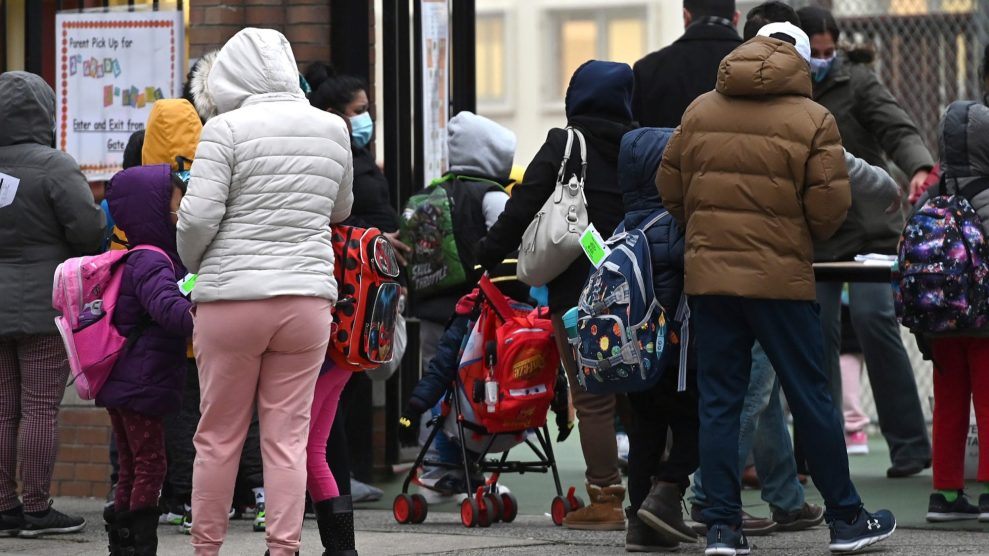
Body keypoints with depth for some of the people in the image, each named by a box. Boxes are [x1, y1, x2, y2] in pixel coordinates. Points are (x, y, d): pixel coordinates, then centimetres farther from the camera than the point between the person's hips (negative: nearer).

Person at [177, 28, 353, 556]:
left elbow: (198, 216, -12)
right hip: (308, 299, 3)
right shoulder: (332, 129, 6)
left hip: (232, 299, -3)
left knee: (218, 436, 7)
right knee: (287, 438, 4)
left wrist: (194, 265, 6)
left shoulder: (227, 128, -8)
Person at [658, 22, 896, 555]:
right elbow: (830, 204, -8)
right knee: (810, 397, 5)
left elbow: (669, 184, 11)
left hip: (707, 272, 3)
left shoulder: (699, 112, 7)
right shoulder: (813, 120, -4)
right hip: (780, 277, -3)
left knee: (718, 401, 7)